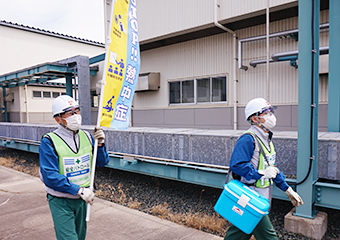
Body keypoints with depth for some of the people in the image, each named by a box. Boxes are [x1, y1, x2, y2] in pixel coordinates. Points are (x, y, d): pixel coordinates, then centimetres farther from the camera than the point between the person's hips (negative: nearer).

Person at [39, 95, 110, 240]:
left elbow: (102, 163, 3)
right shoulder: (49, 142, -15)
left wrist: (100, 143, -15)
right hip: (60, 201, -5)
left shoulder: (86, 137, 0)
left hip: (82, 200, 5)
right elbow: (50, 176, -20)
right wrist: (79, 190, -23)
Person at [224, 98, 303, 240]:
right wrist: (261, 173, -28)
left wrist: (288, 190, 18)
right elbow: (236, 165, -27)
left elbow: (272, 168, 19)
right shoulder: (248, 140, -19)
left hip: (260, 198, 9)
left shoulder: (266, 140, 13)